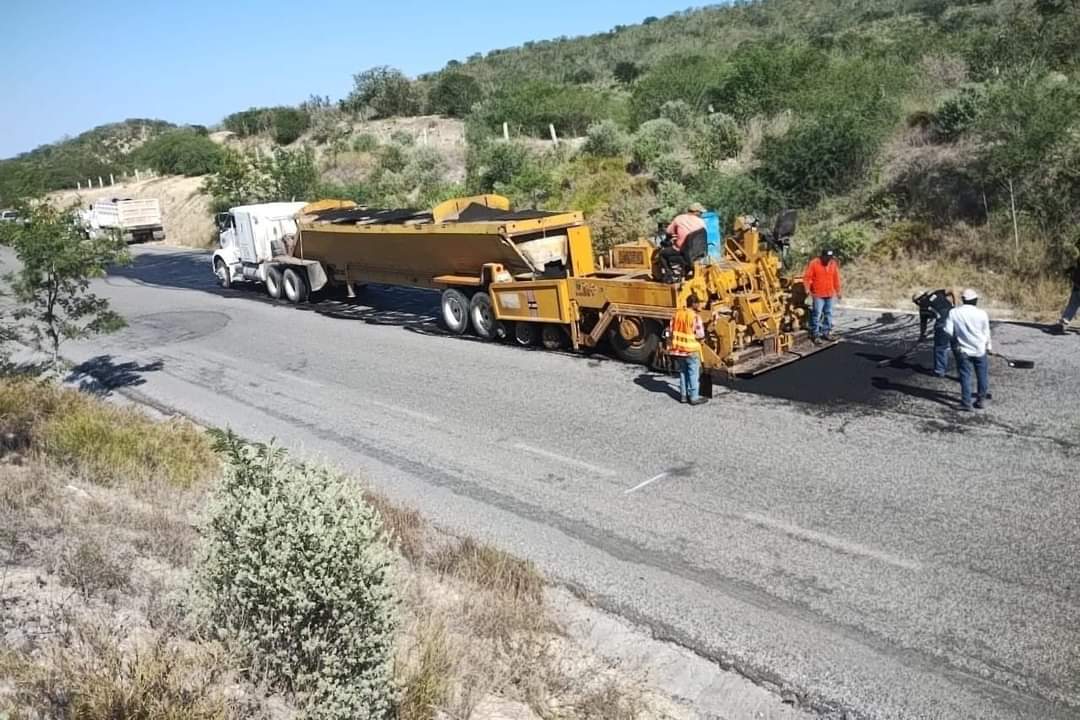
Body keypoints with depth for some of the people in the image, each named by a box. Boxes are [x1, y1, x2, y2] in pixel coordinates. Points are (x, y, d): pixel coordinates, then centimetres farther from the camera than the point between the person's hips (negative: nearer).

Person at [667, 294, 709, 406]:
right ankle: (694, 398, 8)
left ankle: (683, 395, 21)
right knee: (693, 374, 4)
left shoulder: (677, 313, 3)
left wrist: (672, 344, 16)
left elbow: (670, 330, 6)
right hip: (691, 350, -6)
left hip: (678, 349, 6)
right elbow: (700, 335, -16)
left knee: (682, 372, 17)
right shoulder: (695, 316, -16)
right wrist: (702, 326, 4)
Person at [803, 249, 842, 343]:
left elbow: (836, 278, 14)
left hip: (830, 294, 5)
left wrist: (838, 291, 16)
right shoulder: (814, 263, -8)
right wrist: (807, 288, -20)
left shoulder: (834, 264, 7)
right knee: (817, 314, -6)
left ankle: (826, 332, 19)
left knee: (828, 314, 10)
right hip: (818, 295, -5)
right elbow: (807, 277, -9)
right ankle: (815, 334, 0)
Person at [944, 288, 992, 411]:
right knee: (982, 375, 15)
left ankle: (966, 403, 3)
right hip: (980, 350, 0)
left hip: (963, 350, 0)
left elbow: (948, 330, -10)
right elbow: (986, 333, -1)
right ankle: (980, 400, 21)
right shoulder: (981, 313, -11)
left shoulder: (954, 312, -9)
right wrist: (988, 346, 15)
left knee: (965, 376, 5)